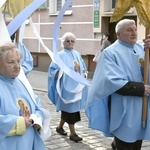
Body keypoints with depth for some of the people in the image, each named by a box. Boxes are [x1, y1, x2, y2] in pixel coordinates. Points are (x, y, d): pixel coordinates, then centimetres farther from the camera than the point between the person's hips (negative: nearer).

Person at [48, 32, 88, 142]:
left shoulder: (77, 54, 11)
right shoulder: (60, 55, -5)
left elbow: (83, 68, 18)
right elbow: (53, 70, -8)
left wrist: (84, 73, -2)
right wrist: (60, 72, -25)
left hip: (76, 86, 6)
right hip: (66, 86, -6)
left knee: (68, 109, 14)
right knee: (70, 109, -3)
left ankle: (60, 127, 32)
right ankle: (73, 133, 5)